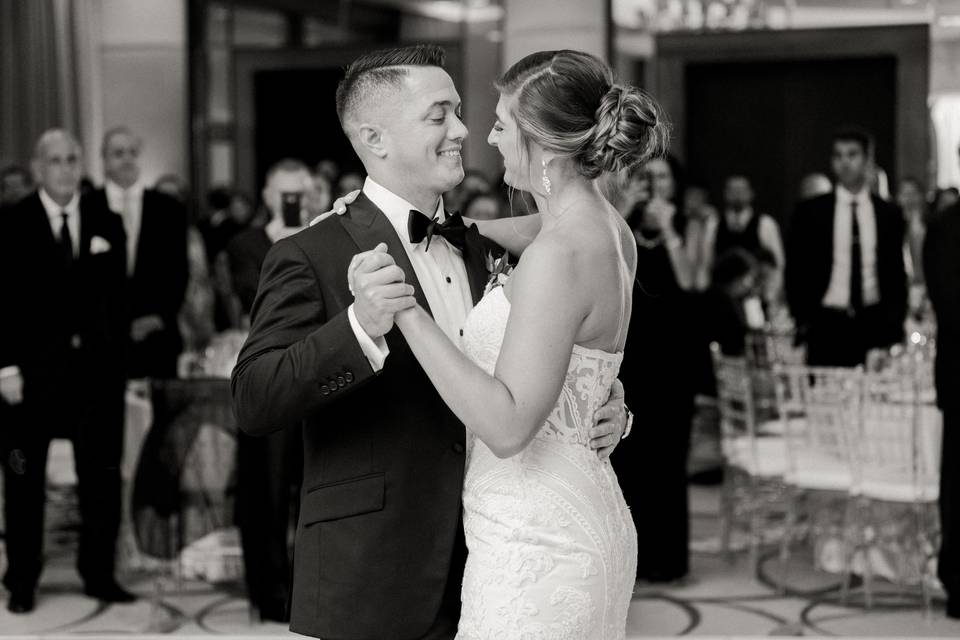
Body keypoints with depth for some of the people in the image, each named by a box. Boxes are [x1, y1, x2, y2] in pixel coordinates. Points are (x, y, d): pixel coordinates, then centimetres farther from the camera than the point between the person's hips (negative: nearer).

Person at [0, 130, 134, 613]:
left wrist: (117, 361, 4)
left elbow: (116, 298, 10)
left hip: (97, 369, 3)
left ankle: (99, 575, 17)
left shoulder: (107, 224, 9)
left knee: (102, 477, 6)